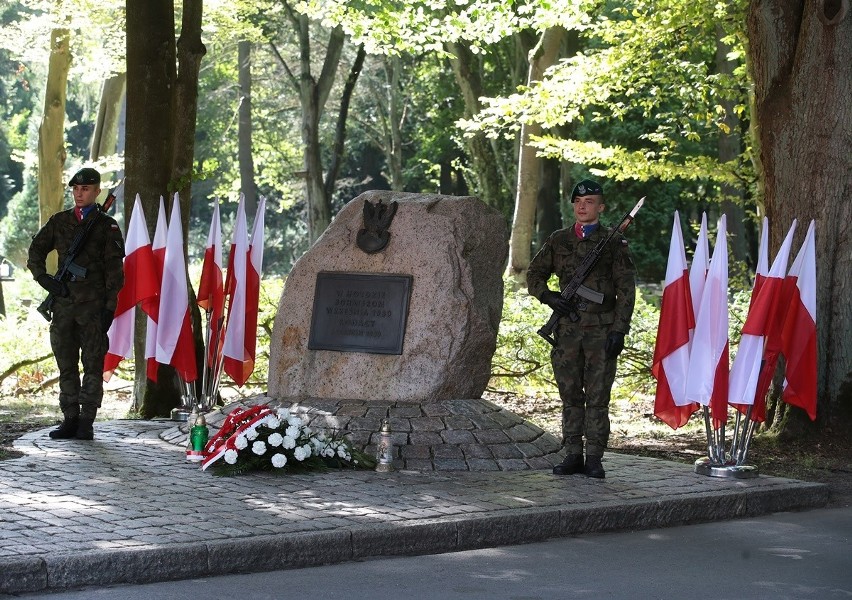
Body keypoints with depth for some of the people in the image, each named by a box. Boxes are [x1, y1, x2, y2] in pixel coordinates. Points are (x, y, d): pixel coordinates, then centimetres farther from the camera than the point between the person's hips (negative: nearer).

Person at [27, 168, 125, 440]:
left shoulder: (106, 226, 2)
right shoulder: (59, 221, 12)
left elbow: (114, 270, -2)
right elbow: (35, 252, 19)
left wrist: (109, 306, -9)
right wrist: (45, 279, 3)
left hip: (93, 305, -4)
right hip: (63, 303, 4)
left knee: (93, 365, -2)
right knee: (66, 365, 7)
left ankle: (86, 423, 1)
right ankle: (70, 419, 13)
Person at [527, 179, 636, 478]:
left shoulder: (614, 242, 2)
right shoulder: (558, 240, 11)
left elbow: (626, 289, -1)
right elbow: (534, 275, 17)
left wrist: (619, 330, -9)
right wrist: (548, 296, -4)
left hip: (602, 329, -3)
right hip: (568, 327, 3)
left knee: (598, 396, -2)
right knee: (570, 395, 6)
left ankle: (594, 458, 3)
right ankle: (573, 455, 12)